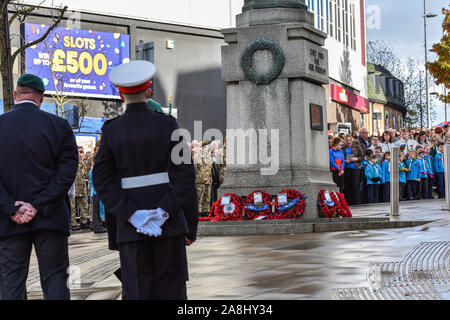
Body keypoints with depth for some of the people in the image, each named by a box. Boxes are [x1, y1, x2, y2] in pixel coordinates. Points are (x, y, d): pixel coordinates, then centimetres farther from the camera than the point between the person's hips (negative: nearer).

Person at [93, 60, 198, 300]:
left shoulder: (110, 131, -1)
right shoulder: (167, 125, -3)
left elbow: (102, 180, -7)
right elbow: (185, 175, -10)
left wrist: (132, 215, -12)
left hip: (130, 226, 1)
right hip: (169, 224, 0)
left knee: (136, 291, 4)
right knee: (170, 290, 5)